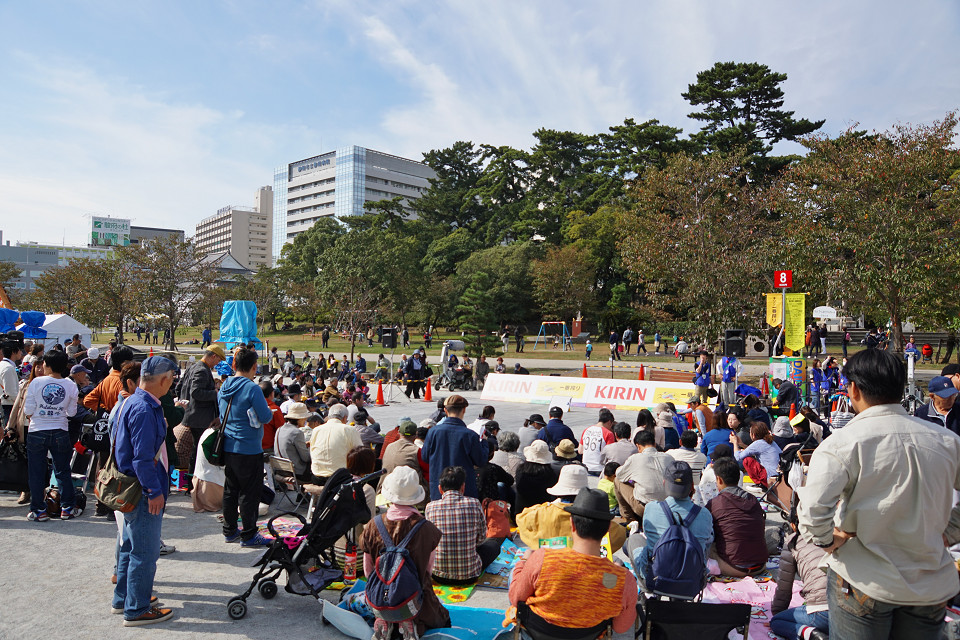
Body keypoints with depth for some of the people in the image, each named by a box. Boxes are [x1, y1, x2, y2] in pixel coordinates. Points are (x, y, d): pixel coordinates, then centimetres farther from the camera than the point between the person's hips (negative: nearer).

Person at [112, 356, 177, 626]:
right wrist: (154, 491, -20)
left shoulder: (132, 402, 9)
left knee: (131, 546, 22)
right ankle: (137, 610, 13)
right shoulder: (144, 410, -23)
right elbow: (143, 456, -25)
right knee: (144, 552, 1)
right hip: (144, 492, -11)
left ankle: (124, 599, 36)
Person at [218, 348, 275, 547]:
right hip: (249, 448, -8)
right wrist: (269, 411, 4)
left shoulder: (225, 387, 6)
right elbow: (265, 417, -17)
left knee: (230, 489, 16)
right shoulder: (252, 388, -18)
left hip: (228, 447, 8)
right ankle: (248, 535, 8)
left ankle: (229, 531, 27)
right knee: (249, 492, 1)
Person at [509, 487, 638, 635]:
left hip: (536, 632, -2)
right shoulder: (625, 580, -31)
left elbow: (516, 599, -17)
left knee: (515, 572, 28)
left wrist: (523, 562, 0)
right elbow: (622, 627, -11)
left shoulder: (540, 559, -36)